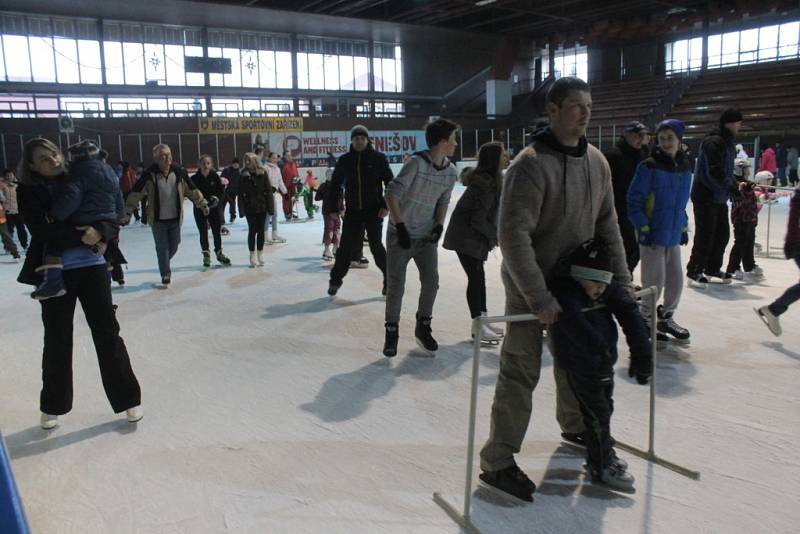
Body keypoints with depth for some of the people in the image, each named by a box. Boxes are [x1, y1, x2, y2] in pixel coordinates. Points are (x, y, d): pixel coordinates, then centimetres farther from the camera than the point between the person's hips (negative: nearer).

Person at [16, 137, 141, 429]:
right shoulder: (28, 192, -2)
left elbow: (112, 222, -2)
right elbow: (42, 232, -16)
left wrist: (100, 231, -22)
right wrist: (81, 236, -21)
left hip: (92, 268, 1)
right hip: (54, 274, -1)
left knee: (108, 334, 4)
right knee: (57, 340, 10)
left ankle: (128, 398, 17)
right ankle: (52, 406, 30)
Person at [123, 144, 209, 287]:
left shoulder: (179, 172, -6)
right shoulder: (149, 174, -14)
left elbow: (192, 190, 6)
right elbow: (136, 193, -8)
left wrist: (203, 204, 9)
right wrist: (127, 211, -8)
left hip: (175, 218, 3)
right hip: (157, 219, -3)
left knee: (173, 247, 12)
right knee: (162, 248, 1)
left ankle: (164, 266, 42)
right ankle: (165, 277, 14)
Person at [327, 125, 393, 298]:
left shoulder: (378, 158, -3)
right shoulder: (345, 160, 3)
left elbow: (390, 183, -2)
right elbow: (335, 185, 9)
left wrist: (386, 206, -8)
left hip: (374, 211, -2)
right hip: (352, 212, 2)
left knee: (376, 247, 1)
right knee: (346, 247, 5)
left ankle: (389, 280, 15)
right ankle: (335, 280, 20)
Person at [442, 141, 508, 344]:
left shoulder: (491, 180, 8)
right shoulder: (486, 186, -23)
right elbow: (478, 220, -23)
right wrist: (496, 235, -11)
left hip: (474, 236, 10)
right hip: (466, 237, -10)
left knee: (478, 277, 14)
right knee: (476, 278, -5)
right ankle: (478, 327, 2)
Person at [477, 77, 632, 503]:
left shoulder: (597, 162, 2)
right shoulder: (531, 165, -22)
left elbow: (607, 224, 8)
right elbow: (513, 236, -27)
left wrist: (621, 278, 3)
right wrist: (539, 297, -28)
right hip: (530, 287, -7)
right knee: (521, 372, -4)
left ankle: (574, 426, 47)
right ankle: (498, 462, 8)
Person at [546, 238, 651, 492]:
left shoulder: (610, 290, -2)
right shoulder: (565, 293, -23)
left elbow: (630, 314, -8)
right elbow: (573, 322, -40)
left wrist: (641, 353, -16)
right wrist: (597, 346, -50)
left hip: (605, 362, 7)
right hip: (580, 366, -7)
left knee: (605, 409, 21)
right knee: (597, 415, 0)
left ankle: (604, 453, 42)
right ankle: (601, 467, 18)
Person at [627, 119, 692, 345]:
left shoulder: (684, 167, 7)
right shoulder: (649, 167, -13)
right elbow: (634, 200, -12)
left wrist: (683, 227, 16)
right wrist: (643, 228, -16)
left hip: (673, 234, 6)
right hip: (652, 235, -6)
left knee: (676, 278, 12)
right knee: (655, 281, 0)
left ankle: (665, 318, 32)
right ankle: (645, 321, 19)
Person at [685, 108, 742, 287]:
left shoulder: (727, 143, 14)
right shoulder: (713, 142, -17)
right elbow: (715, 172, -25)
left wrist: (734, 183, 3)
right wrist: (732, 185, -15)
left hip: (719, 197, 10)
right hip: (705, 196, -10)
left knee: (722, 233, 14)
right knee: (705, 235, -5)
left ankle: (712, 268, 27)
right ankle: (694, 271, 7)